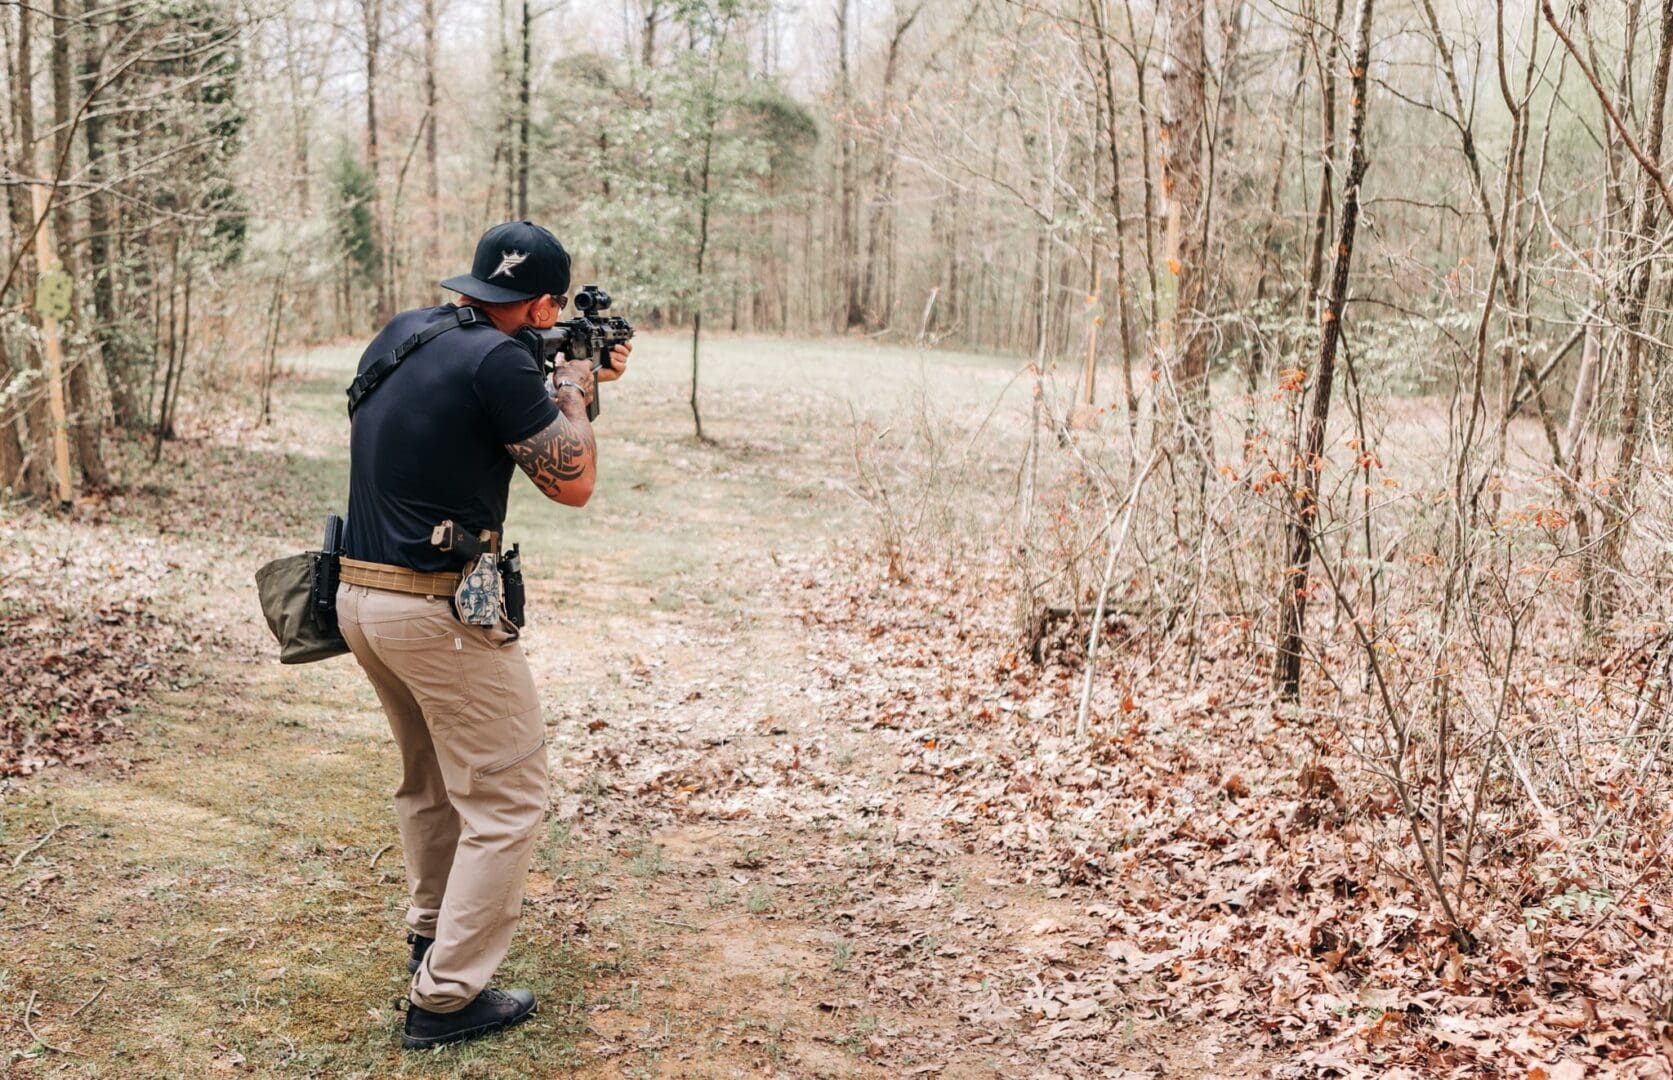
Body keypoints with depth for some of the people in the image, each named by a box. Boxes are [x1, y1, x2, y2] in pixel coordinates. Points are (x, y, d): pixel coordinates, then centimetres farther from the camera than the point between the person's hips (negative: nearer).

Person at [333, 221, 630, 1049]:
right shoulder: (497, 360, -17)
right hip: (440, 612, -9)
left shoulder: (400, 334, 8)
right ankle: (446, 998, 5)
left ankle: (431, 933, 40)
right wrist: (573, 386, 7)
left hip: (360, 599, 9)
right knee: (506, 802, 2)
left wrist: (568, 381, 21)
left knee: (429, 781, 26)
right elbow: (572, 483, -8)